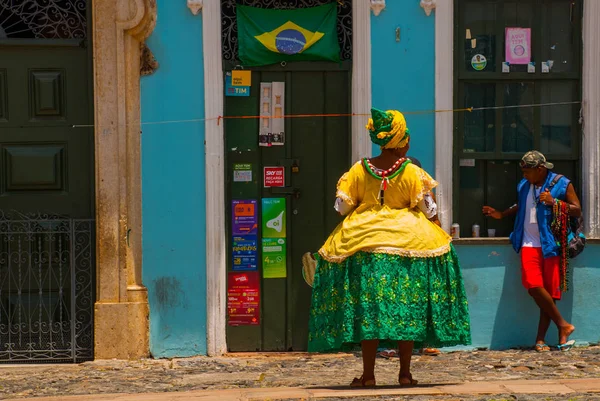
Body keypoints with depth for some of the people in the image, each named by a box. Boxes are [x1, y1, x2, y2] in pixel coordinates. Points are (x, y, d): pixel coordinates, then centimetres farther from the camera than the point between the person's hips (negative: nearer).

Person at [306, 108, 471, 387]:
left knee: (368, 306, 3)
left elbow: (343, 206, 5)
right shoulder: (412, 172, -5)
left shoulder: (359, 170, 0)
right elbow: (428, 210, -1)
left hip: (363, 243, 1)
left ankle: (368, 375, 2)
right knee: (407, 306, 5)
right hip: (408, 244, -1)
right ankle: (405, 373, 6)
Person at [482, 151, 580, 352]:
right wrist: (501, 214, 23)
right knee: (534, 286, -15)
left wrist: (554, 202, -16)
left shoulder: (561, 184, -2)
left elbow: (577, 210, -4)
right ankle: (563, 325, -4)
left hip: (551, 245, -3)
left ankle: (540, 340, 4)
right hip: (529, 244, 3)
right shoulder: (524, 186, 12)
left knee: (549, 290, -2)